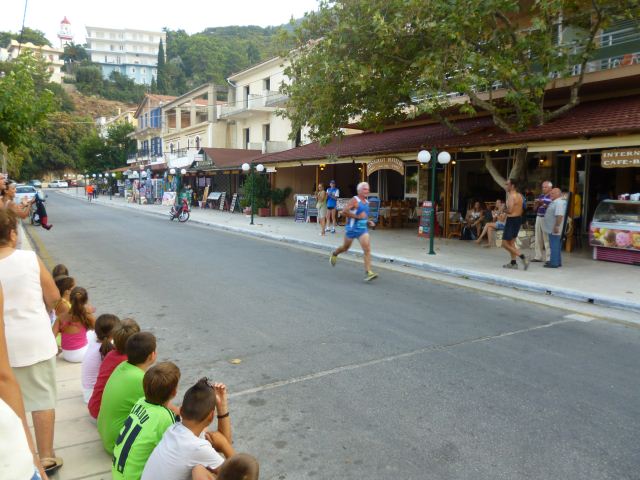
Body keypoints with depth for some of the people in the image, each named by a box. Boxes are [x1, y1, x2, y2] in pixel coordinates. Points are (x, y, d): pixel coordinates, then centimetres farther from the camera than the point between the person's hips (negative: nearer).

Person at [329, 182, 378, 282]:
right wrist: (357, 216, -24)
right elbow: (344, 212, -24)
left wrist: (368, 221, 11)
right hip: (352, 228, -5)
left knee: (367, 249, -12)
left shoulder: (366, 202, 11)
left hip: (363, 229, 5)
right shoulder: (354, 200, -13)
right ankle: (334, 254, 47)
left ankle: (368, 273, -15)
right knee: (346, 247, 15)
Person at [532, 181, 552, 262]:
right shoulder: (540, 196, 16)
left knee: (547, 239, -7)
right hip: (538, 218, 7)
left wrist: (544, 204, -20)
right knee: (538, 238, 10)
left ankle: (548, 258, -3)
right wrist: (537, 203, -2)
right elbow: (534, 208, 17)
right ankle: (538, 256, 18)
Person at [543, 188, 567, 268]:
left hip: (555, 229, -11)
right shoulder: (555, 202, 16)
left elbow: (559, 216, -28)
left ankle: (554, 263, -2)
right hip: (553, 229, 11)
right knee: (556, 246, 15)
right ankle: (557, 261, 23)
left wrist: (556, 226, -29)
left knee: (554, 246, -6)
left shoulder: (559, 202, -19)